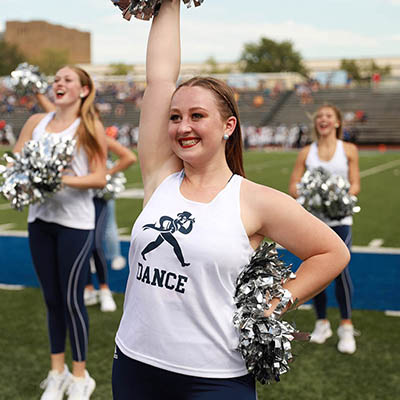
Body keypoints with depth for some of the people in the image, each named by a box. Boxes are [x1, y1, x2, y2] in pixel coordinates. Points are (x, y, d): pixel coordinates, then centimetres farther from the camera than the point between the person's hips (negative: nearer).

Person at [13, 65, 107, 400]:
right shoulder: (36, 122, 9)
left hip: (75, 222, -4)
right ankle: (57, 372, 27)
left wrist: (64, 180, -22)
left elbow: (100, 178, -9)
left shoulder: (90, 127, -3)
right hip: (40, 220, 4)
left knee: (71, 298, -1)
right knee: (52, 298, 12)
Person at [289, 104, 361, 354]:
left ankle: (346, 327, -2)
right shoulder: (307, 152, 9)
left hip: (339, 219, -2)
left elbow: (355, 185, 4)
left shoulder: (349, 150, 6)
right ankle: (322, 323, 23)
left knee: (340, 267, -16)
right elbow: (294, 186, 6)